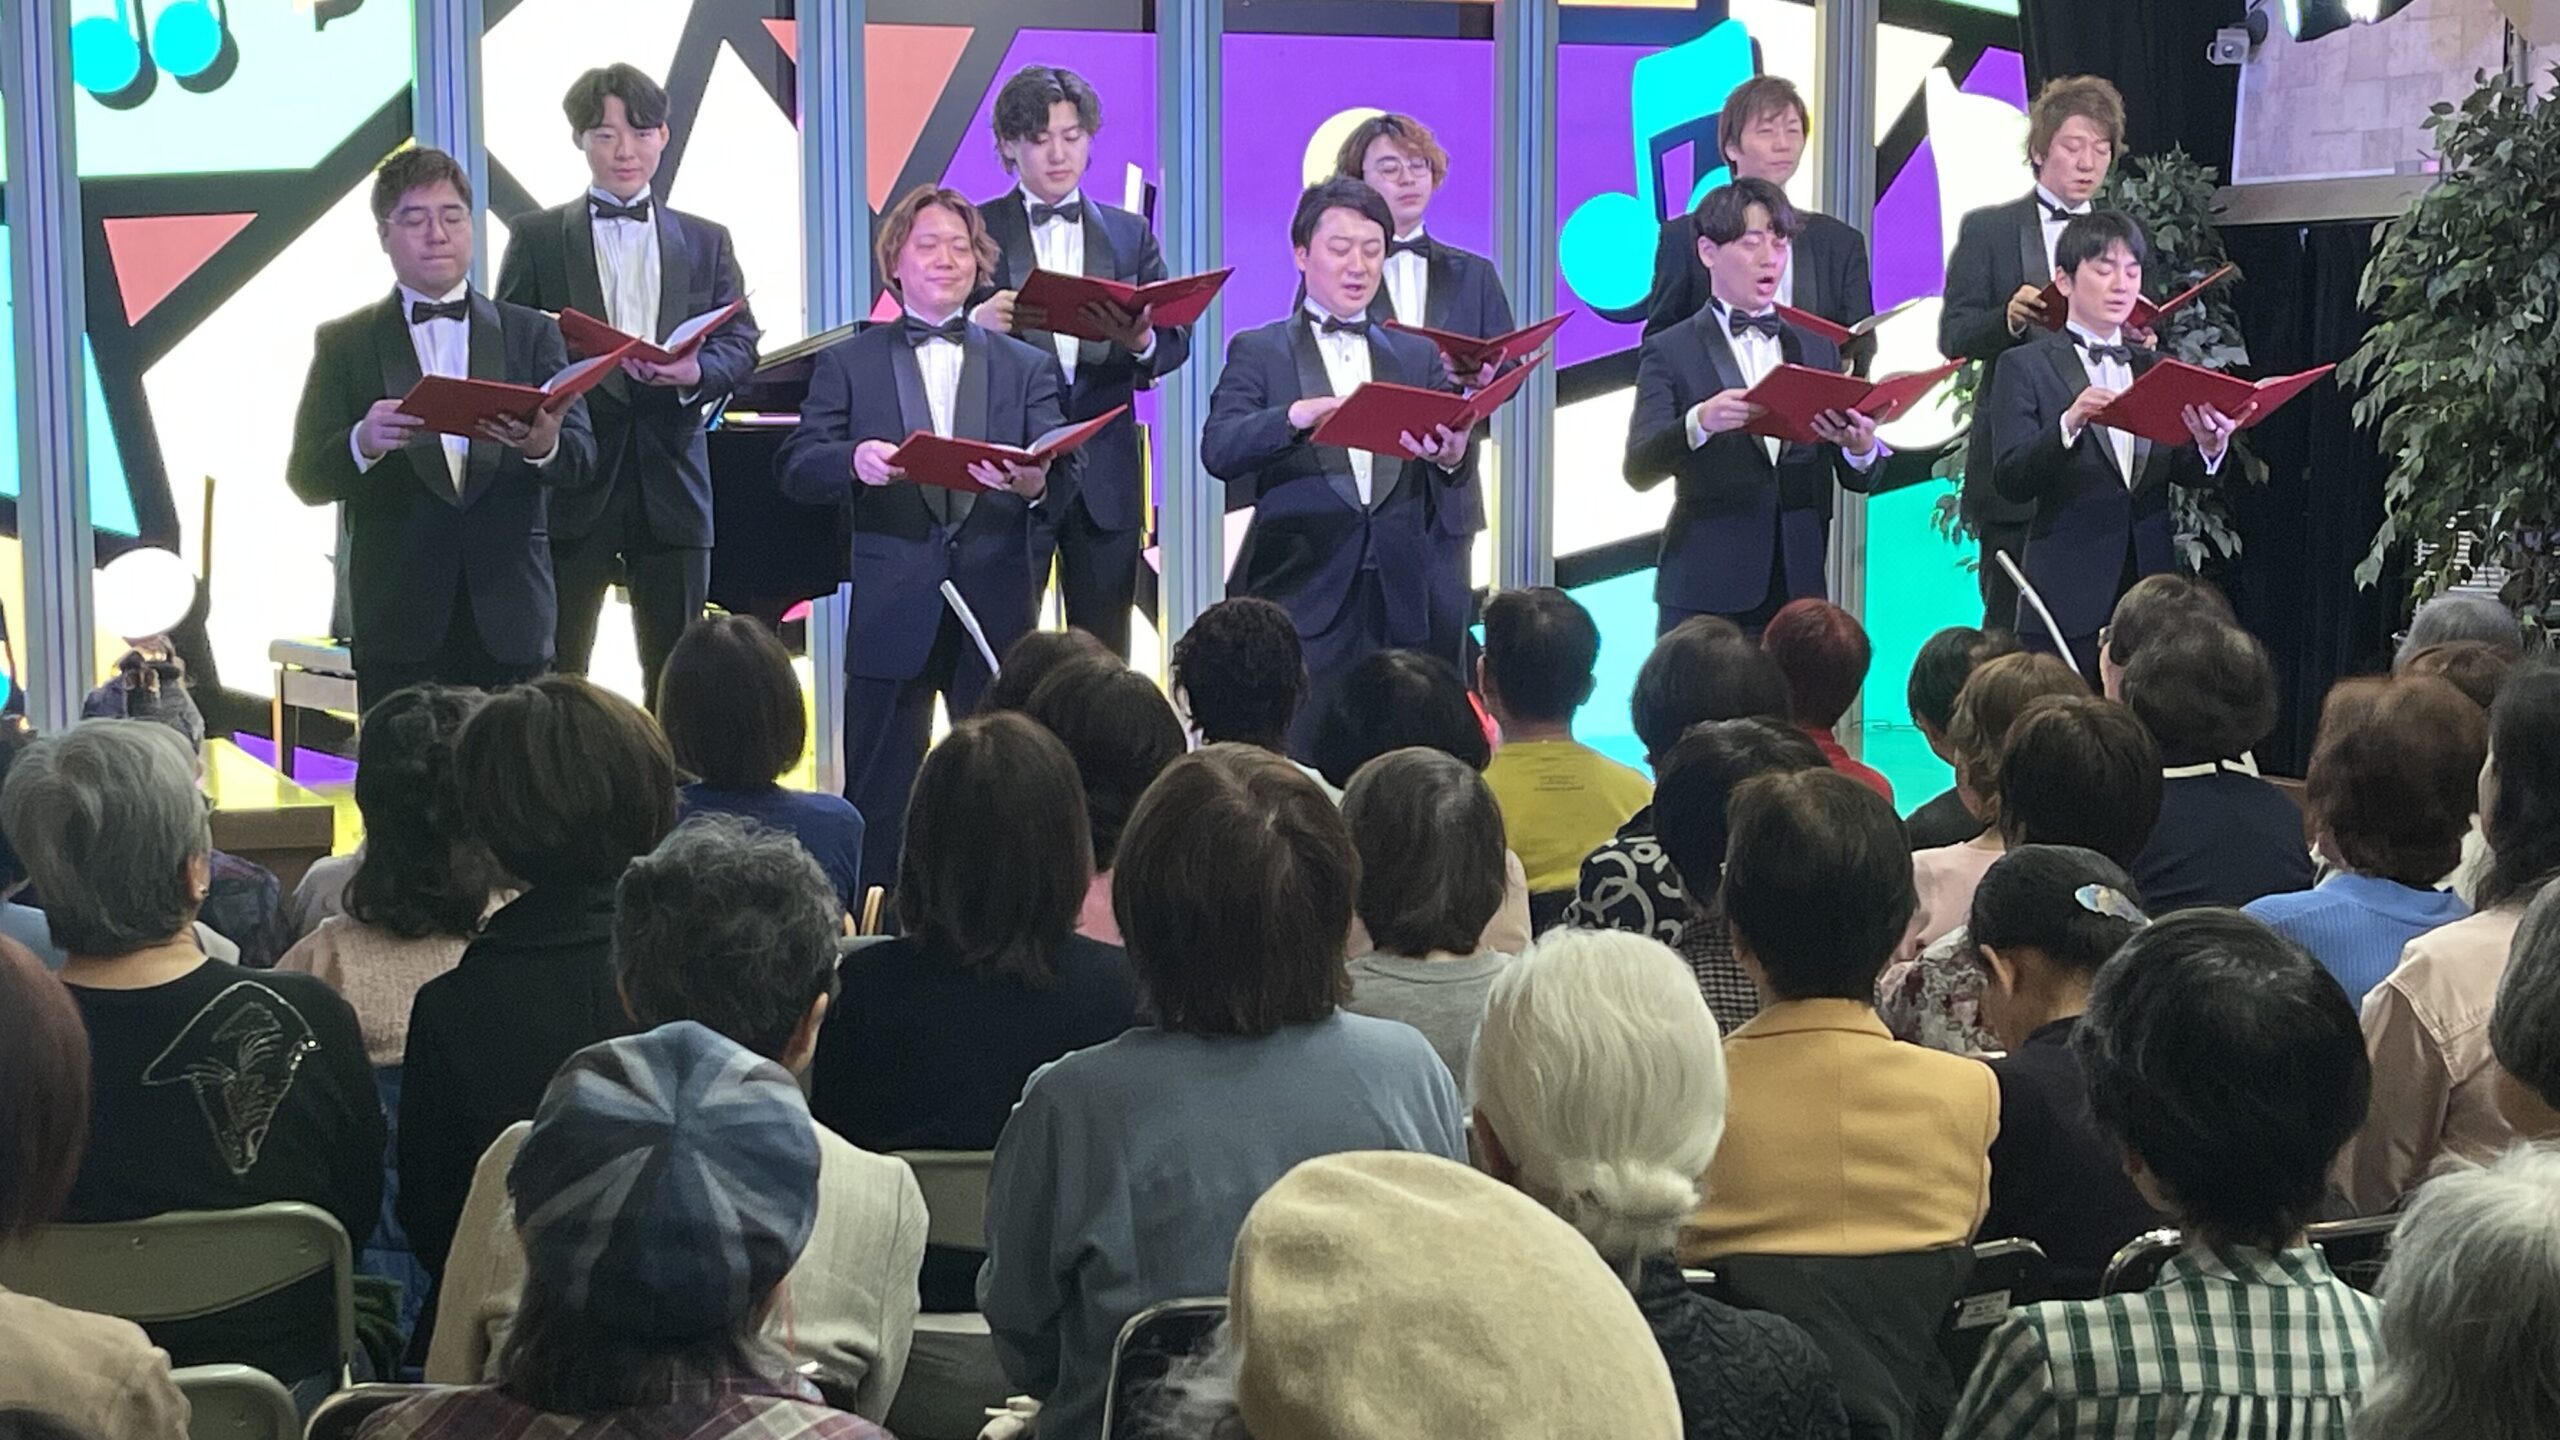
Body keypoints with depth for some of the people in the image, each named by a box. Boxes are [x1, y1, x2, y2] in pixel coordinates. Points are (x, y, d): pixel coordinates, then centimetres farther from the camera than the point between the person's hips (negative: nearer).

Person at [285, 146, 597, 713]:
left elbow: (581, 457, 3)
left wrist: (544, 446, -21)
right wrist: (362, 443, -22)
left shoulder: (532, 334, 13)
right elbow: (306, 479, 1)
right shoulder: (344, 343, 9)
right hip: (399, 623, -1)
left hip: (510, 621, 1)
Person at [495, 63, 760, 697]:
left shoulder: (706, 241, 16)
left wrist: (694, 372, -15)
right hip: (571, 481, -2)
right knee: (555, 674, -1)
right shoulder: (536, 236, 9)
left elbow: (740, 347, 7)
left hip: (671, 484, 2)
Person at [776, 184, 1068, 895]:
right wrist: (854, 460, -23)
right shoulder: (848, 364, 10)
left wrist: (1036, 482, -26)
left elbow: (1065, 473, -1)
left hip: (998, 606, 1)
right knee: (877, 800, 2)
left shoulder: (1029, 367, 12)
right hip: (892, 614, -1)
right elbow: (796, 467, -1)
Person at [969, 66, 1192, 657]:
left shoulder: (1129, 233, 13)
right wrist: (976, 323, -22)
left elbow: (1175, 339, 8)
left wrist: (1143, 343, -16)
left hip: (1104, 474, 2)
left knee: (1104, 652, 3)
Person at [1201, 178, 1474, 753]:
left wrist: (1453, 454, -18)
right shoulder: (1258, 352, 7)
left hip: (1398, 600, 3)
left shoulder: (1417, 355, 18)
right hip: (1302, 597, -3)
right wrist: (1297, 416, -26)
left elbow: (1458, 463, 7)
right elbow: (1218, 449, -8)